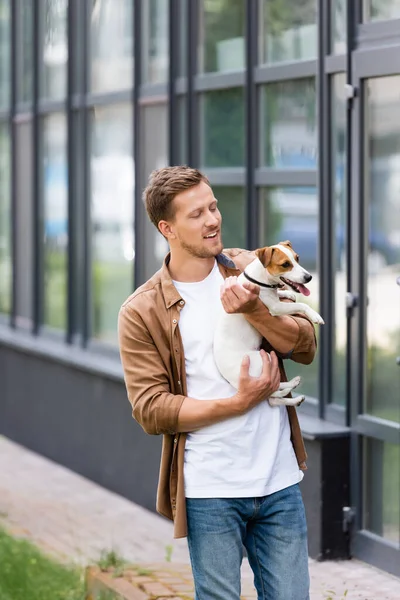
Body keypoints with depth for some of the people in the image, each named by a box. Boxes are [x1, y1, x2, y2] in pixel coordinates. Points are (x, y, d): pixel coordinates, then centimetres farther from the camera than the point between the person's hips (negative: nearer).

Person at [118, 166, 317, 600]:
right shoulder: (141, 312, -5)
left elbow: (304, 347, -1)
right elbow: (151, 410, -10)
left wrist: (252, 310, -19)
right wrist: (239, 403, -18)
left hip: (279, 480, 3)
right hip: (209, 490, -3)